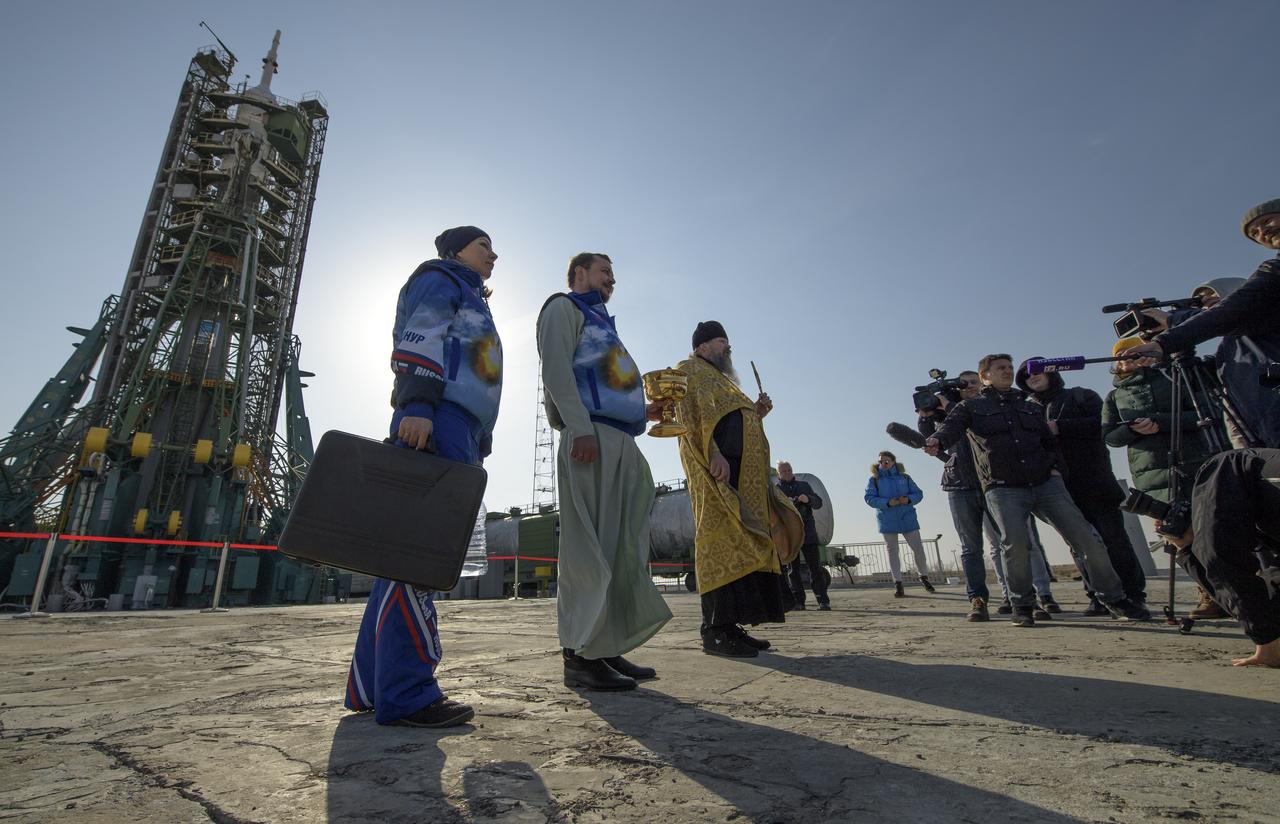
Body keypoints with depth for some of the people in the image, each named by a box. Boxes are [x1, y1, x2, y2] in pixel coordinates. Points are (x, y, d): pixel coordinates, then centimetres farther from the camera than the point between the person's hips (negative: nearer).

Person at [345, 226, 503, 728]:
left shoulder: (469, 305, 37)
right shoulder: (439, 277, 11)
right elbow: (418, 341, -8)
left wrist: (475, 447, 22)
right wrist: (416, 404, -22)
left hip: (456, 432, 10)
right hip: (437, 419, -10)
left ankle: (370, 686, 10)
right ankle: (405, 694, -17)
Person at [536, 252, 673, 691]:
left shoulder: (601, 323, 34)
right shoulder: (563, 307, 8)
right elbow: (556, 368, -9)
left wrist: (644, 412, 18)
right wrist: (580, 428, -21)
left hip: (622, 442, 9)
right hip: (591, 438, -9)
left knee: (621, 547, 5)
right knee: (588, 547, -11)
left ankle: (607, 649, 12)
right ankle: (580, 655, -6)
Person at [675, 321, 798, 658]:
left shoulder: (719, 380, 32)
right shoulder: (689, 371, 5)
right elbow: (691, 416, -11)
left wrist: (756, 413, 13)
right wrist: (713, 454, -23)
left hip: (743, 473, 9)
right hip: (718, 469, -9)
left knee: (739, 545, 4)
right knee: (722, 541, -15)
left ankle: (730, 625, 6)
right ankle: (715, 630, -13)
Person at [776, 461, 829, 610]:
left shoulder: (804, 485, 17)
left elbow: (819, 502, 13)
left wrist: (808, 499, -9)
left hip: (807, 533, 1)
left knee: (815, 567, -4)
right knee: (793, 569, 2)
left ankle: (823, 600, -1)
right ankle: (798, 601, 7)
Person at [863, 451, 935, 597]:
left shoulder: (905, 478, 7)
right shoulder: (875, 480, 1)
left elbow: (918, 494, 7)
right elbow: (868, 498, -8)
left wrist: (908, 499, -15)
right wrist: (887, 502, -22)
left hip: (907, 518, 1)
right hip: (887, 521, -1)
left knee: (918, 548, 5)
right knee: (892, 551, 2)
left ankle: (923, 577, 27)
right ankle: (897, 583, 9)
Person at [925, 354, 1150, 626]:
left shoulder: (1029, 408, 23)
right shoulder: (970, 407, 8)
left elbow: (1050, 442, 28)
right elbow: (951, 427, -12)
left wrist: (1055, 467, 8)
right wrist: (936, 441, -35)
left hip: (1046, 483, 4)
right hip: (1003, 489, -4)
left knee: (1084, 536, -2)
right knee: (1015, 542, -21)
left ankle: (1114, 598, 18)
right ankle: (1023, 605, -1)